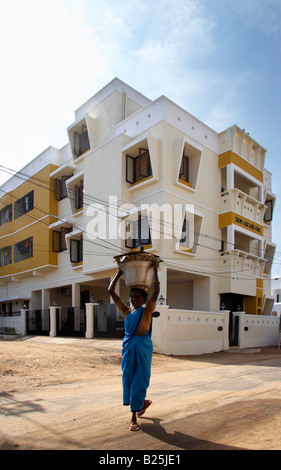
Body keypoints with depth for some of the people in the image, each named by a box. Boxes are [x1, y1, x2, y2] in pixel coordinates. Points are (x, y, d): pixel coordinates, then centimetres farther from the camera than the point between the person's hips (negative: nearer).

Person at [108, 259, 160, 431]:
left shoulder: (147, 311, -3)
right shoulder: (127, 312, 8)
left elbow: (156, 291, -17)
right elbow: (111, 291, 7)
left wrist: (155, 271, -11)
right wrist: (119, 273, 10)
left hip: (143, 348, -5)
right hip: (128, 348, 5)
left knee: (138, 381, 0)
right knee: (128, 380, 11)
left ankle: (134, 417, 14)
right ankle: (144, 402, 36)